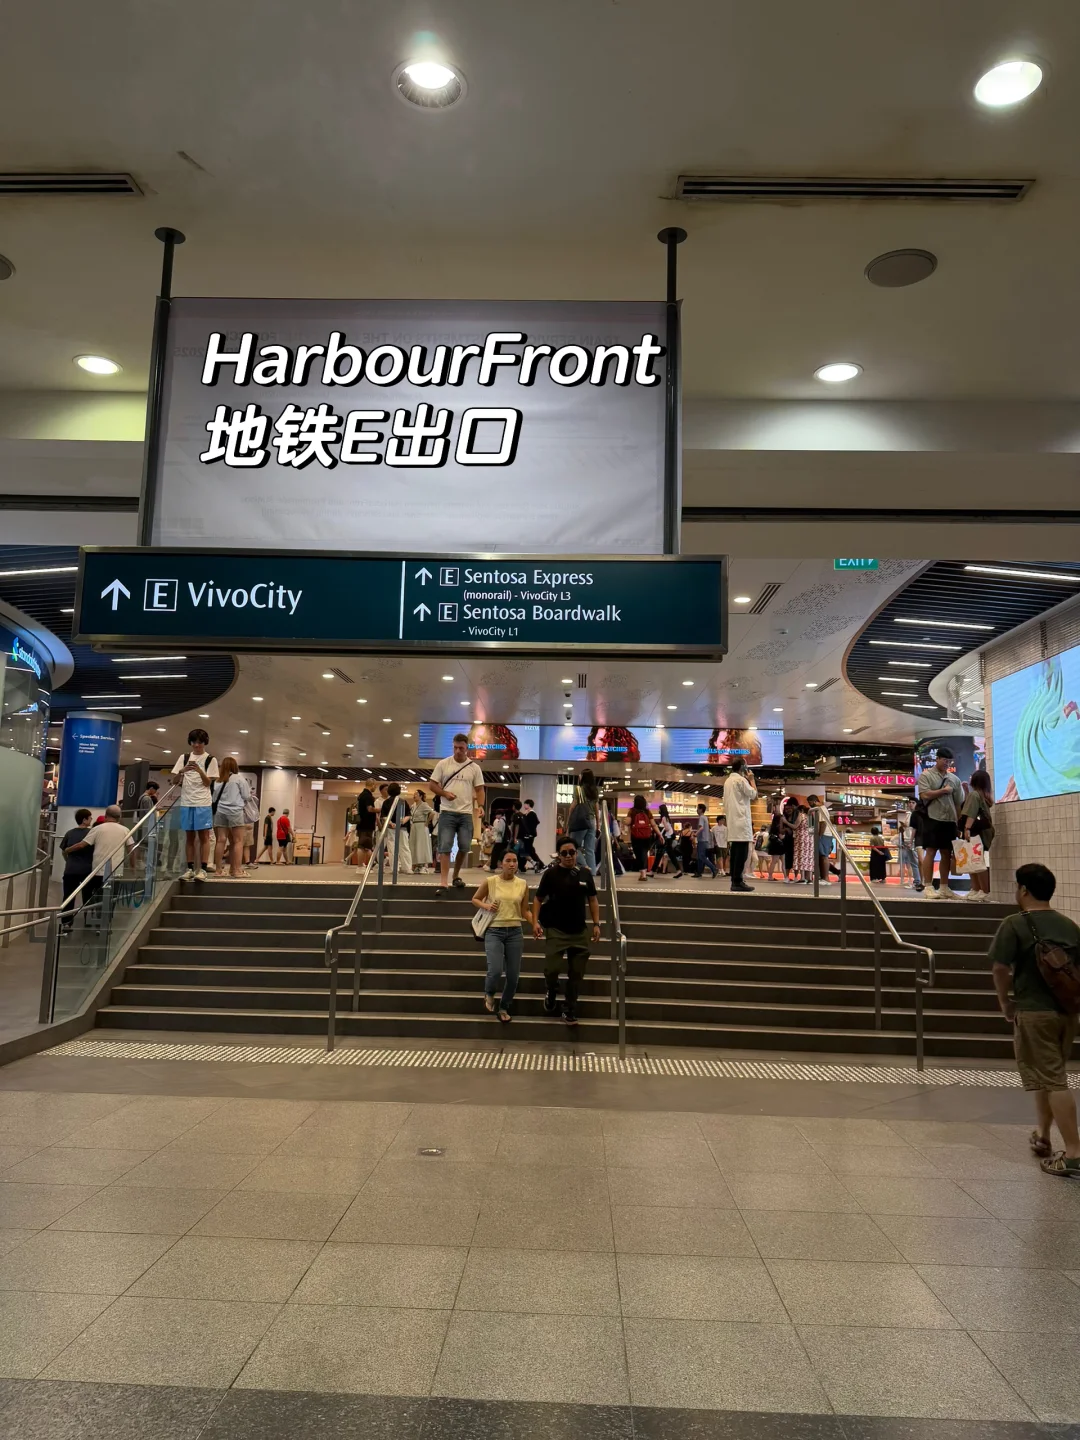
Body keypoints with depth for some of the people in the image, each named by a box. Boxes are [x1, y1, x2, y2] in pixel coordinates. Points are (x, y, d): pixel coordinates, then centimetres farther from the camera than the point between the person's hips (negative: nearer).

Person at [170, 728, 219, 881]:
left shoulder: (210, 760, 3)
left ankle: (203, 869, -3)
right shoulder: (184, 758, 11)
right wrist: (182, 771, -12)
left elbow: (208, 783, -2)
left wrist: (199, 770, -19)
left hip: (202, 803, -3)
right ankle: (190, 868, 11)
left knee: (203, 836, -4)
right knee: (190, 836, 7)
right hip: (186, 802, 3)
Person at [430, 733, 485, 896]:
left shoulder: (474, 767, 4)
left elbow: (479, 789, 6)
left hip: (466, 813, 2)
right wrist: (445, 793, -15)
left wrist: (480, 806, -12)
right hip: (447, 812, -2)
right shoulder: (443, 764, 1)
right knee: (445, 847, -8)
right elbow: (433, 784, 4)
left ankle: (456, 876, 30)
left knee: (464, 847, 8)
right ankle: (444, 884, -11)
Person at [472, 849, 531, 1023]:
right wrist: (486, 906, -10)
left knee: (513, 975, 5)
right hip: (494, 931, -3)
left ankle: (504, 1008, 29)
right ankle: (489, 994, 17)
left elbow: (525, 911, 8)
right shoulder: (490, 881, -5)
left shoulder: (522, 884, 2)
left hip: (515, 932, 3)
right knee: (495, 970, -19)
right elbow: (475, 899, 10)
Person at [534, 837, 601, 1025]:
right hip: (556, 930, -3)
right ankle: (551, 991, 26)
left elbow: (592, 899, 9)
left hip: (580, 931, 3)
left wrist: (596, 924, 2)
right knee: (552, 968, -8)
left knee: (576, 974, 7)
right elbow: (539, 898, -2)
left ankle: (570, 1010, 22)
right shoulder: (551, 873, -7)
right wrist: (535, 921, -13)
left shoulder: (585, 873, 1)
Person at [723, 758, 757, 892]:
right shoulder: (741, 779, -10)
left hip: (732, 821, 9)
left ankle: (734, 881, 8)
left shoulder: (728, 781, 16)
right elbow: (754, 795, -5)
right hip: (741, 820, -9)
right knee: (742, 852, -9)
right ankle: (737, 882, -12)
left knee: (735, 852, 9)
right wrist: (751, 779, 3)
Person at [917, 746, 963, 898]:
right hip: (933, 819, -5)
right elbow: (924, 795, -15)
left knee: (947, 854, 8)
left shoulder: (954, 778, 13)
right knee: (930, 852, -5)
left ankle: (944, 887, 14)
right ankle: (929, 887, -3)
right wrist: (944, 790, -7)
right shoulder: (926, 775, -1)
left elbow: (959, 803, 13)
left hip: (950, 821, 5)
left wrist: (959, 823, 7)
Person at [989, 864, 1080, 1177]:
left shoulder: (1015, 925, -11)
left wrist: (1005, 1004, 0)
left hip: (1033, 1012, -6)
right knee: (1049, 1075, 20)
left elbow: (1000, 968, -14)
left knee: (1053, 1081, -3)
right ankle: (1041, 1135, 32)